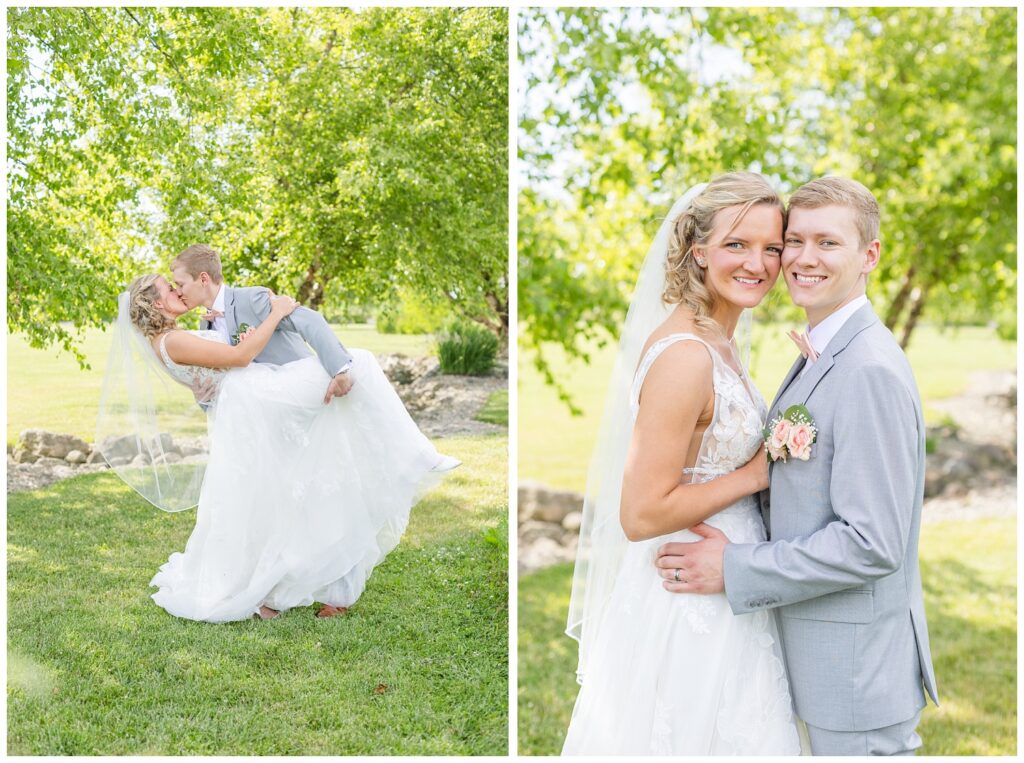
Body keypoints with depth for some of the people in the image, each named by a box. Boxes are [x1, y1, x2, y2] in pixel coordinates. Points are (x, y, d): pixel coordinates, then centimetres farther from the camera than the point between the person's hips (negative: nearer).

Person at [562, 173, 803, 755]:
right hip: (692, 601, -9)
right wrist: (753, 474, -17)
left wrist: (766, 454, 2)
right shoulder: (685, 356, -25)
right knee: (698, 733, 10)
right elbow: (641, 515, -26)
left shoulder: (718, 340, 5)